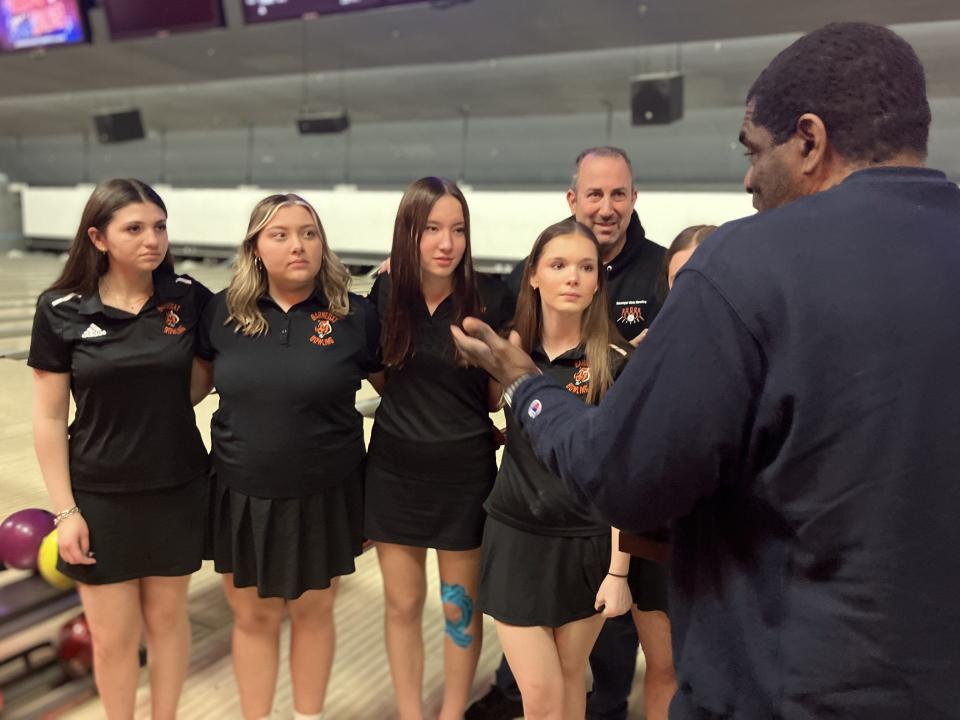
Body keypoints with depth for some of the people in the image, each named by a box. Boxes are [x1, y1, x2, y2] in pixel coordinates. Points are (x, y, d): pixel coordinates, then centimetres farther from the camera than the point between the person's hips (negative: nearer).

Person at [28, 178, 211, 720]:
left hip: (179, 491, 1)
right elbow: (49, 418, -5)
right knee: (113, 639, 12)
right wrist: (65, 510, -7)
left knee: (167, 618, 18)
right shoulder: (61, 310, -9)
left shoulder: (189, 297, -7)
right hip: (100, 497, -1)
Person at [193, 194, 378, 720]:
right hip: (243, 494, 1)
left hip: (323, 495, -1)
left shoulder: (355, 315, -9)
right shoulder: (223, 311, -4)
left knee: (312, 612, 19)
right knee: (253, 617, 17)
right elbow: (198, 382, 9)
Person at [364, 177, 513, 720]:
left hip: (464, 471, -2)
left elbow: (501, 391, -4)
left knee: (460, 605, 14)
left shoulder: (491, 297, -12)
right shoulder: (386, 292, -5)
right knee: (403, 604, 14)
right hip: (394, 468, 2)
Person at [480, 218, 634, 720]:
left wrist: (618, 569, -10)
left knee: (570, 680, 15)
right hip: (515, 537, 2)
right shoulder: (512, 350, -1)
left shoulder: (615, 363, -10)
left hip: (586, 545, -2)